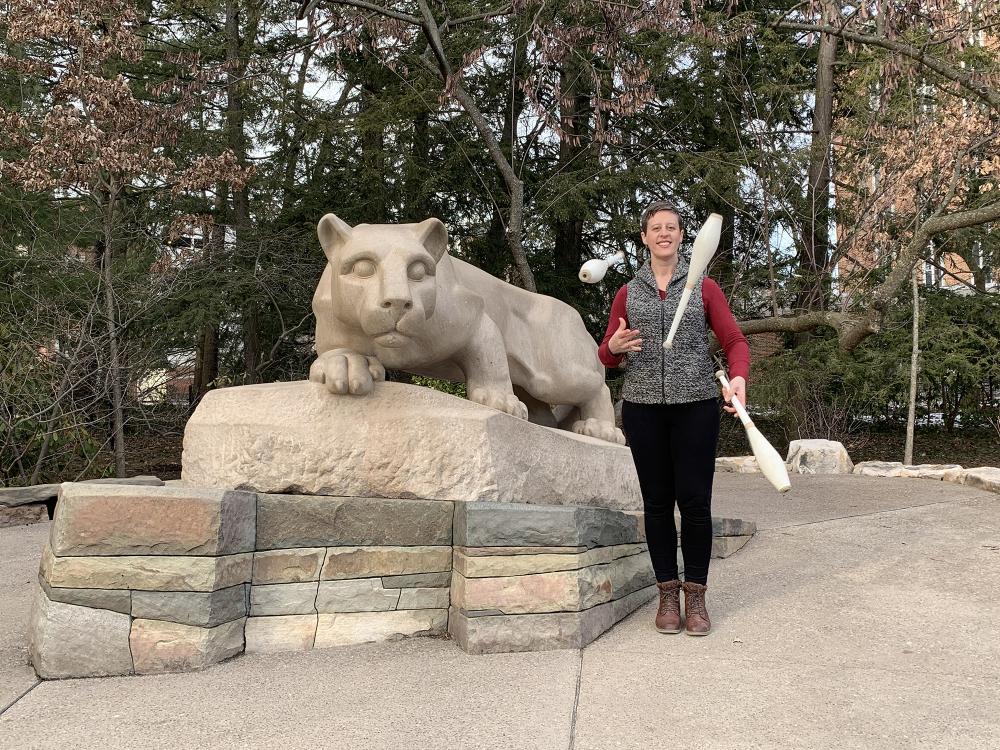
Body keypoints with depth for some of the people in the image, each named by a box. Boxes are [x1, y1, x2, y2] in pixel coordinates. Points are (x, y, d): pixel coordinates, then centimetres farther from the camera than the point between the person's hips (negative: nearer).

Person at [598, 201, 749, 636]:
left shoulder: (704, 288, 9)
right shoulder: (627, 293, 13)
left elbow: (735, 341, 4)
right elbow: (606, 357, 13)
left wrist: (738, 377, -17)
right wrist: (615, 346, -11)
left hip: (696, 406, -1)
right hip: (643, 408, 2)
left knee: (694, 500, -4)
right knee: (657, 502, 5)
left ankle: (696, 595, 9)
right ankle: (667, 594, 15)